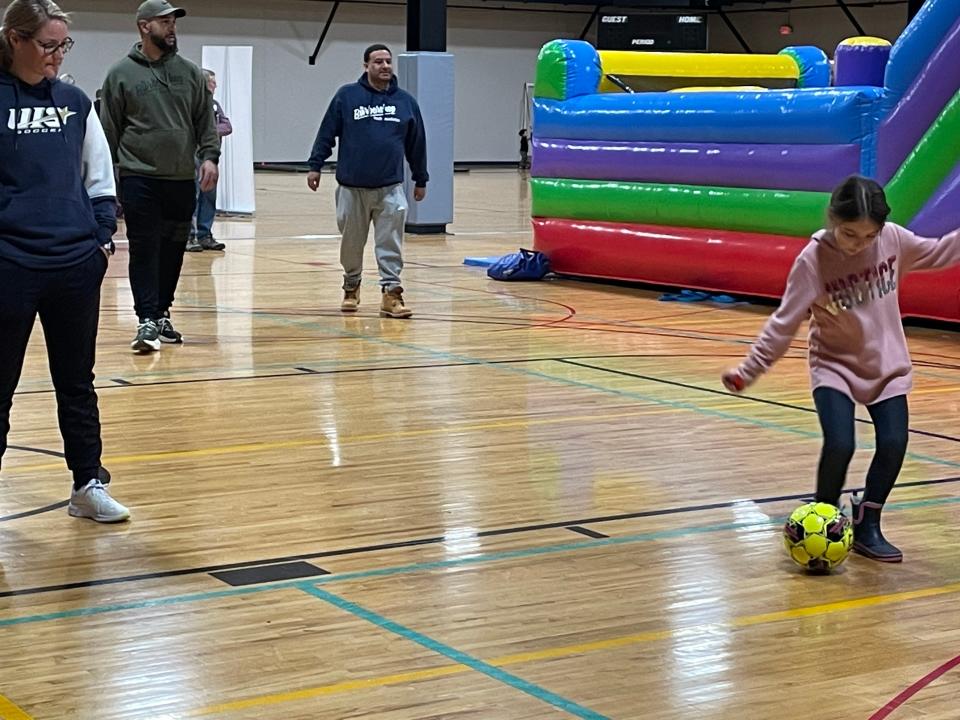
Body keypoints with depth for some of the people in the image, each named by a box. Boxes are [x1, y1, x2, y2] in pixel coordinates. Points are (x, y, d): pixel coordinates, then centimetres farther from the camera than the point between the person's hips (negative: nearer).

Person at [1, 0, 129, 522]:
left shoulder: (75, 102, 8)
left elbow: (100, 179, 16)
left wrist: (102, 238, 6)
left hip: (76, 266, 4)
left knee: (77, 382, 14)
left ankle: (87, 486, 24)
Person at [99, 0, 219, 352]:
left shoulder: (190, 72, 8)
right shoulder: (121, 74, 0)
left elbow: (205, 120, 9)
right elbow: (109, 131, 3)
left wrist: (209, 156, -5)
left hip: (182, 179, 4)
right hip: (139, 178, -3)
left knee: (173, 250, 10)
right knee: (144, 250, -6)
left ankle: (162, 314, 23)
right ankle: (147, 321, -6)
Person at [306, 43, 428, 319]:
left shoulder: (406, 101, 7)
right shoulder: (346, 96, 0)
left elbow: (416, 144, 14)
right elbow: (327, 133, 2)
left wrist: (420, 180, 17)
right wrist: (315, 166, -1)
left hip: (390, 188, 1)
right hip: (352, 187, -1)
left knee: (391, 244, -4)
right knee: (351, 242, 10)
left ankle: (391, 292, 0)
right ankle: (351, 287, 28)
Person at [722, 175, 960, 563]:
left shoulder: (894, 239, -11)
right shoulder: (813, 260, -21)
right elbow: (784, 323, -15)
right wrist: (749, 370, -16)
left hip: (887, 367, 3)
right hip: (835, 366, -3)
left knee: (893, 445, -7)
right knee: (840, 445, -19)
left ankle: (867, 526, 14)